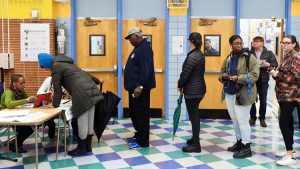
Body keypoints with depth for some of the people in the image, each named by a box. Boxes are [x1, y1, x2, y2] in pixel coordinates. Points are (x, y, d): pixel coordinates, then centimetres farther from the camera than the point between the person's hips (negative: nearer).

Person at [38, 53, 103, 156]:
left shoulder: (55, 67, 1)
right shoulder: (65, 62, 27)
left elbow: (57, 88, 0)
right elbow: (82, 73, 37)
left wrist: (55, 104, 9)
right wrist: (97, 81, 46)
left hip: (82, 93, -9)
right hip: (91, 90, 10)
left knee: (82, 123, 1)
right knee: (89, 121, 14)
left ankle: (82, 149, 13)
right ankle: (88, 146, 24)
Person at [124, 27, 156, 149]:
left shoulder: (144, 48, -15)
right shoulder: (138, 48, 17)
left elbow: (146, 69, -24)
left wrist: (140, 86, -27)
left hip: (140, 88, -10)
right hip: (135, 87, 10)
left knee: (141, 114, -3)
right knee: (134, 113, 16)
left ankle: (143, 141, 6)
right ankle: (139, 136, 29)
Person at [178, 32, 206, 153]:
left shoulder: (192, 56, -19)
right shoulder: (200, 55, 10)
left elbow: (185, 73, -19)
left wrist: (180, 85, -1)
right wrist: (183, 84, 11)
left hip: (192, 91, -10)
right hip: (199, 89, 10)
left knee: (193, 116, -2)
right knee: (195, 115, 20)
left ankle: (196, 145, 7)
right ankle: (195, 139, 33)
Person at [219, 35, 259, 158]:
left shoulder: (249, 57, -8)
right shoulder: (228, 59, 11)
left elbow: (254, 75, -14)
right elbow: (221, 72, 21)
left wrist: (238, 78, -23)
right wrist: (223, 76, -3)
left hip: (243, 94, -6)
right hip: (229, 93, 7)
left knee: (242, 120, -4)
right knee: (234, 120, 14)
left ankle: (247, 148, 6)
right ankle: (239, 142, 29)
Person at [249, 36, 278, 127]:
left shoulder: (269, 53, 2)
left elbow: (275, 64, 3)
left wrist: (269, 64, -16)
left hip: (263, 79, 0)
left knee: (263, 100, 7)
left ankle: (262, 118, 20)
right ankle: (253, 117, 21)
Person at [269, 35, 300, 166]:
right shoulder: (287, 56, 16)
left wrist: (277, 74, -16)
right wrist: (275, 73, 3)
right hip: (284, 94, 10)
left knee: (283, 122, -12)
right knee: (288, 121, 15)